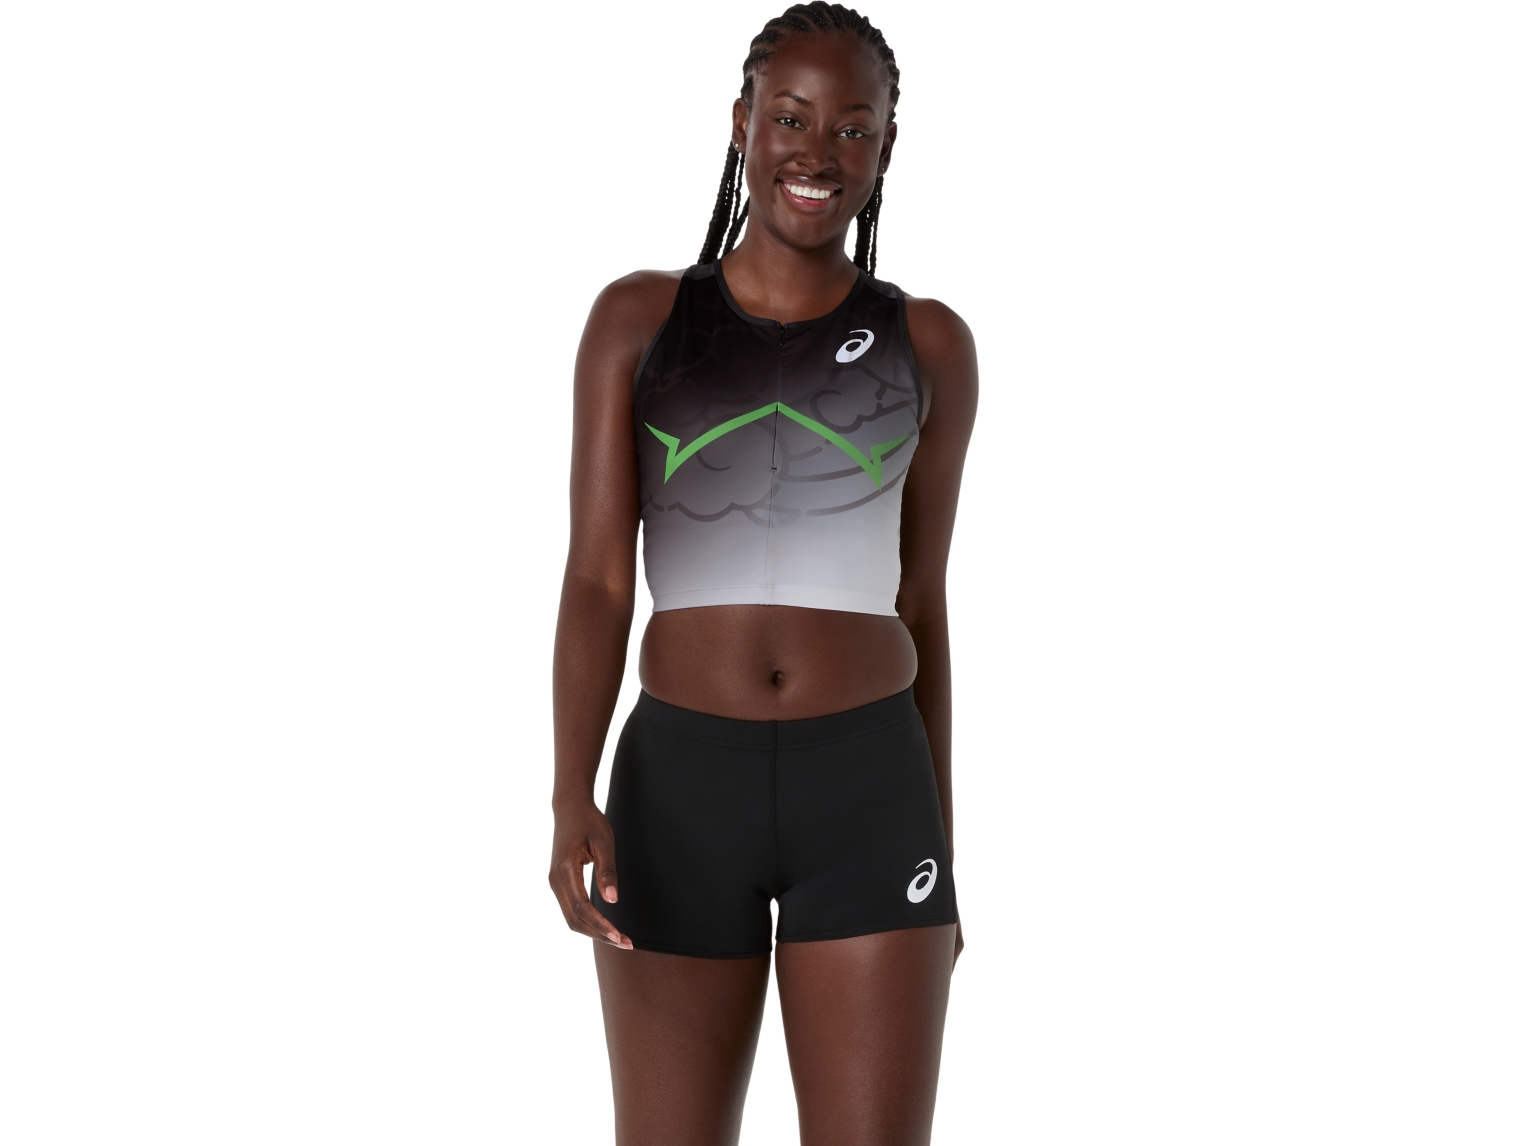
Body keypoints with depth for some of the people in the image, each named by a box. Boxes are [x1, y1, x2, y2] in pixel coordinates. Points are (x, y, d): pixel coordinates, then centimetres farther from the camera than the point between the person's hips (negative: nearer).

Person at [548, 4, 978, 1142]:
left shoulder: (929, 346, 5)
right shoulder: (638, 319, 2)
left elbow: (920, 606, 10)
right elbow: (596, 581, -3)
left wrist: (943, 847, 11)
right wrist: (573, 801, -18)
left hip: (868, 793, 0)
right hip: (682, 791, 0)